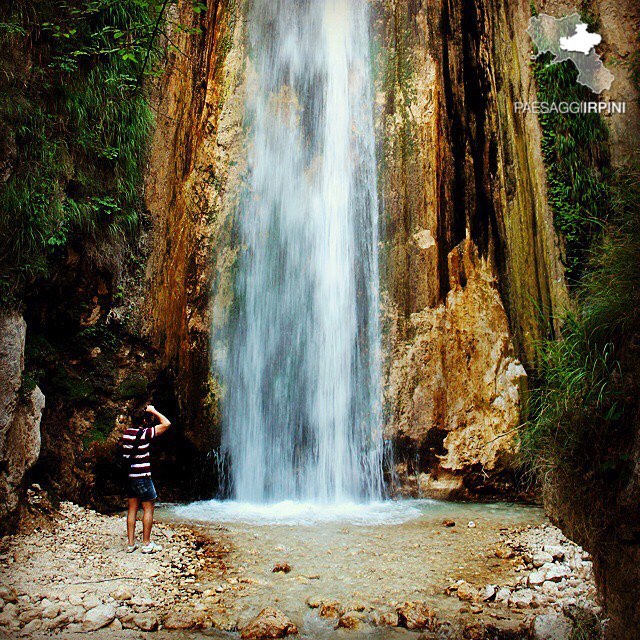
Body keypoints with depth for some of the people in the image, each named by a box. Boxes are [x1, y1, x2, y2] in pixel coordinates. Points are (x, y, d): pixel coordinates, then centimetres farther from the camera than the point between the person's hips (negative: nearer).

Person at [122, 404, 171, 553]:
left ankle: (131, 544, 15)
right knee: (148, 509, 3)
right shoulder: (145, 433, -15)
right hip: (142, 476, -7)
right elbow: (166, 423, -16)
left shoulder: (127, 432, 6)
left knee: (132, 508, 12)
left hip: (129, 475, 7)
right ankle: (146, 544, 7)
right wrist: (153, 411, -5)